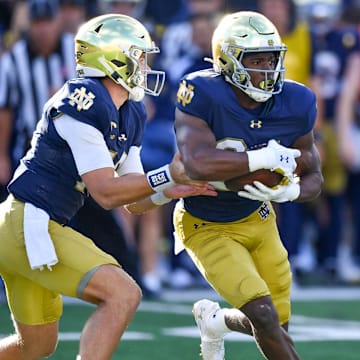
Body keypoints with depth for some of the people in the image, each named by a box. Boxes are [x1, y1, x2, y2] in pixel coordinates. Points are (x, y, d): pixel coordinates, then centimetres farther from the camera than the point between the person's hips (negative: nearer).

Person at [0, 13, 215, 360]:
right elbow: (106, 192, -19)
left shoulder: (131, 116, 11)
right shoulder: (83, 101, -18)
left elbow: (134, 200, 13)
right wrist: (168, 175, -19)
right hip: (29, 225, -10)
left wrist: (170, 191, -6)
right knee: (122, 294, -19)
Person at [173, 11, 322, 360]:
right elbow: (198, 164, -43)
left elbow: (313, 178, -2)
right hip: (207, 227, -6)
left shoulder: (296, 103, -13)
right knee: (263, 314, -19)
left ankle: (214, 320, 46)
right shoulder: (201, 94, -28)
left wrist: (289, 191, -25)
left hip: (258, 219, 6)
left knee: (276, 326, 13)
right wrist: (265, 158, -36)